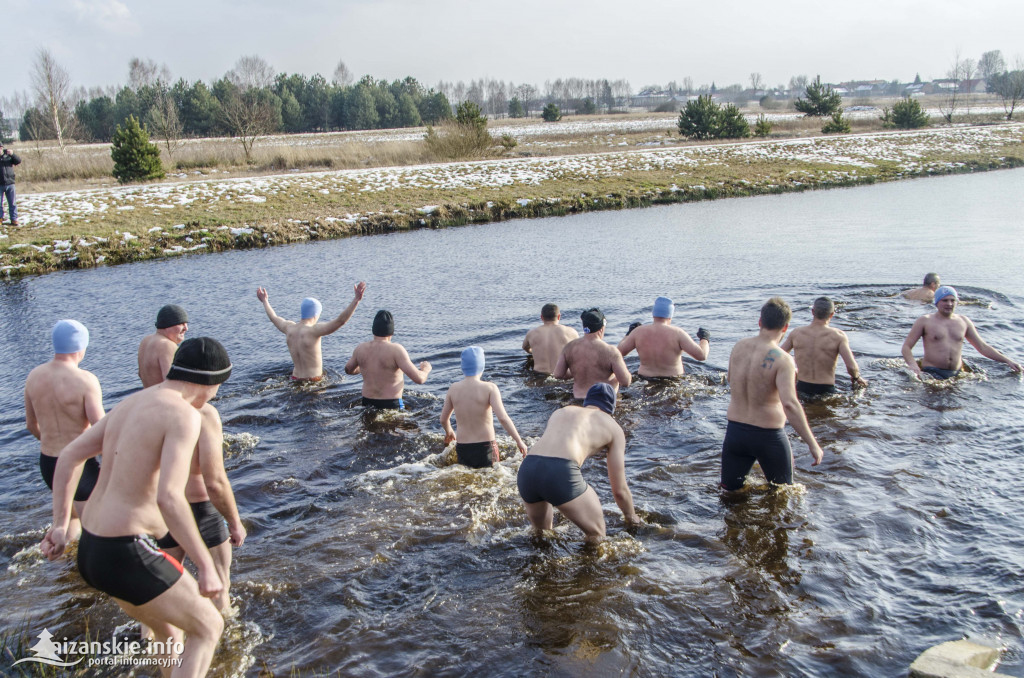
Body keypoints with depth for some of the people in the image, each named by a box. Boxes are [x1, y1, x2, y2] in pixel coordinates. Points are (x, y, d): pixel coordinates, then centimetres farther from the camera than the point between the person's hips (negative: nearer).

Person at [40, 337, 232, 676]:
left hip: (91, 549, 9)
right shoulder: (184, 415, -18)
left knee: (169, 632, 28)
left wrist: (61, 526, 19)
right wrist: (206, 565, -22)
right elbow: (169, 497, -28)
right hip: (126, 557, -9)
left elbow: (69, 457, 18)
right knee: (208, 627, 10)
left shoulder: (129, 404, 12)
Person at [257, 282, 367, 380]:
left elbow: (274, 318, 24)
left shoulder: (289, 328, 2)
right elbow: (340, 321, -27)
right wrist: (356, 299, -31)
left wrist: (265, 301, 41)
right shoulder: (313, 331, -18)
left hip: (296, 378, 7)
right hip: (313, 380, -7)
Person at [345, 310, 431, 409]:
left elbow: (348, 370, 23)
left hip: (367, 403, 5)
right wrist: (425, 369, 6)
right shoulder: (396, 350, -13)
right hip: (391, 405, -5)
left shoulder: (360, 349, 3)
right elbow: (419, 379, -15)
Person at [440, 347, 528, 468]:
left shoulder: (453, 389, 2)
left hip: (462, 449, 3)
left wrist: (448, 432, 33)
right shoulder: (489, 388, -8)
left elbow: (443, 419, 12)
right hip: (485, 448, -3)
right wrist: (519, 441, -11)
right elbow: (503, 418, -18)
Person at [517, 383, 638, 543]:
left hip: (526, 469, 5)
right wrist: (632, 518, 43)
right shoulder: (613, 427, 23)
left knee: (540, 532, 31)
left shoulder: (560, 412, 35)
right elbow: (619, 489, 23)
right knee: (596, 535, 16)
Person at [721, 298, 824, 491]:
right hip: (768, 436, -4)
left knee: (728, 491, 15)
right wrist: (813, 444, -24)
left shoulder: (739, 347, -2)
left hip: (735, 430, 4)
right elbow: (790, 404, -28)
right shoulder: (782, 359, -19)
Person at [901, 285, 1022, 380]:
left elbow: (983, 347, 23)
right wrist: (913, 365, -19)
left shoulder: (964, 322, 16)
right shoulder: (925, 321, 3)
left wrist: (1007, 361, 14)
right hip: (932, 373, -7)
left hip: (956, 374, 7)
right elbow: (906, 347, 0)